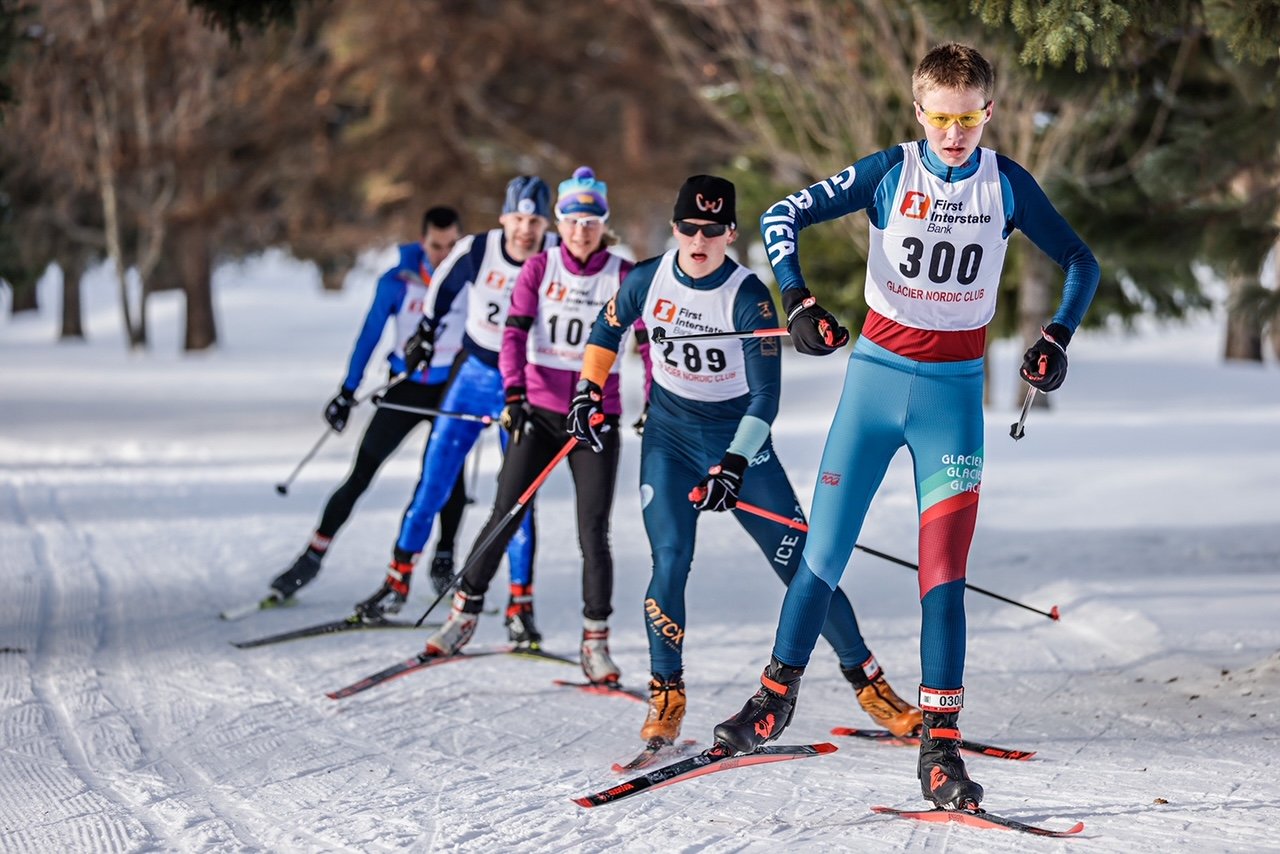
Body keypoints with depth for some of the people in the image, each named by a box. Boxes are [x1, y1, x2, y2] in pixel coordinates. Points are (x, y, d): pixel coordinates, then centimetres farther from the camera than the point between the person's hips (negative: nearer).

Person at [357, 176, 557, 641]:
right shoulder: (476, 251, -14)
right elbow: (444, 285, 8)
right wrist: (426, 329, 18)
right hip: (473, 374, 2)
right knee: (433, 482, 4)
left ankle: (520, 605, 1)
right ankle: (398, 579, 17)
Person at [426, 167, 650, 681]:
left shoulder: (624, 277, -1)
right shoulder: (539, 269, 0)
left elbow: (649, 344, -2)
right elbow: (514, 333, -9)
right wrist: (514, 393, -23)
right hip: (538, 411, 1)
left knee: (593, 533, -5)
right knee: (504, 517, -2)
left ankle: (596, 643, 3)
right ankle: (464, 614, 11)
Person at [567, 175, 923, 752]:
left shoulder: (748, 297, -18)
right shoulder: (648, 281, -8)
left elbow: (765, 396, -20)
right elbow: (606, 331, 15)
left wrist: (732, 466, -30)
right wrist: (587, 392, 7)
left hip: (738, 438, -2)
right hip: (668, 435, 2)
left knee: (799, 563, -4)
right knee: (670, 563, -14)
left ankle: (867, 681, 7)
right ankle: (666, 697, 0)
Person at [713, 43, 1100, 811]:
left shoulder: (1008, 185, -1)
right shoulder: (889, 173, -5)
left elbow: (1081, 262, 8)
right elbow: (782, 218, -5)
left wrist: (1057, 340, -7)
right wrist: (800, 303, -20)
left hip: (955, 392, 0)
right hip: (876, 378, 0)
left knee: (944, 567, -10)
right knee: (824, 557, 5)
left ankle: (940, 748, -10)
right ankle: (777, 696, 25)